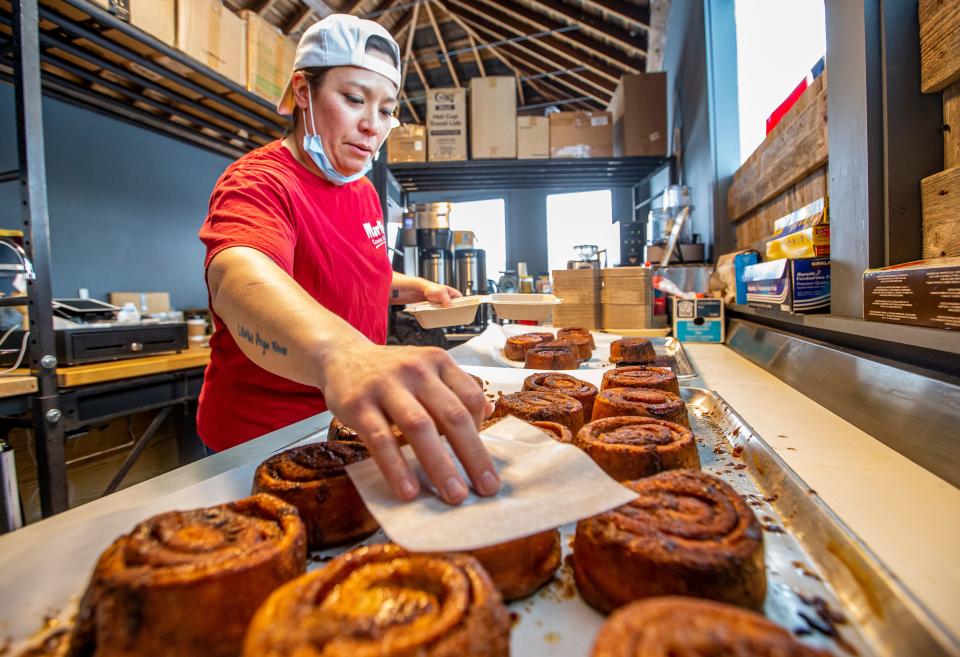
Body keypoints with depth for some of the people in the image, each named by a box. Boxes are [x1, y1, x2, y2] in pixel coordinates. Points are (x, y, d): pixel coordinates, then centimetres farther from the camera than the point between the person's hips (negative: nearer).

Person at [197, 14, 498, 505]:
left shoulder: (364, 192, 6)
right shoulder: (260, 183, -19)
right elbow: (241, 276, -43)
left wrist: (418, 289, 7)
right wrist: (340, 352, -62)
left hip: (341, 426, 7)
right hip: (262, 438, -7)